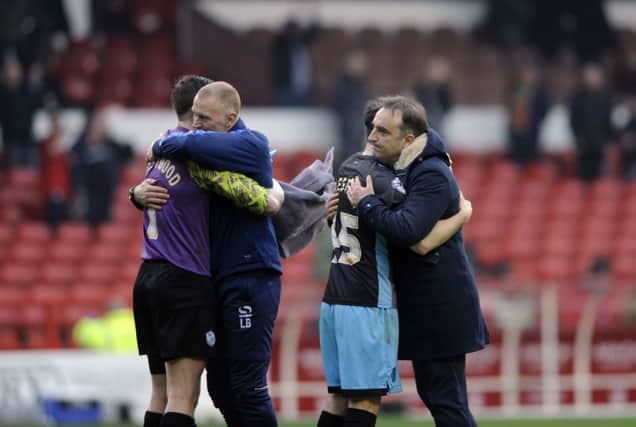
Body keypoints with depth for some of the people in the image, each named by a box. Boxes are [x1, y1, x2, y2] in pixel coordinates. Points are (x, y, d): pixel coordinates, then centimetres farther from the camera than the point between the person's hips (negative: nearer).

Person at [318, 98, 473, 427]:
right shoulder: (382, 180, -14)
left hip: (334, 300, 8)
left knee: (339, 395, 10)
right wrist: (462, 215, -6)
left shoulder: (348, 169, 13)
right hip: (368, 304, -8)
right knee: (366, 398, -6)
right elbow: (421, 242, -20)